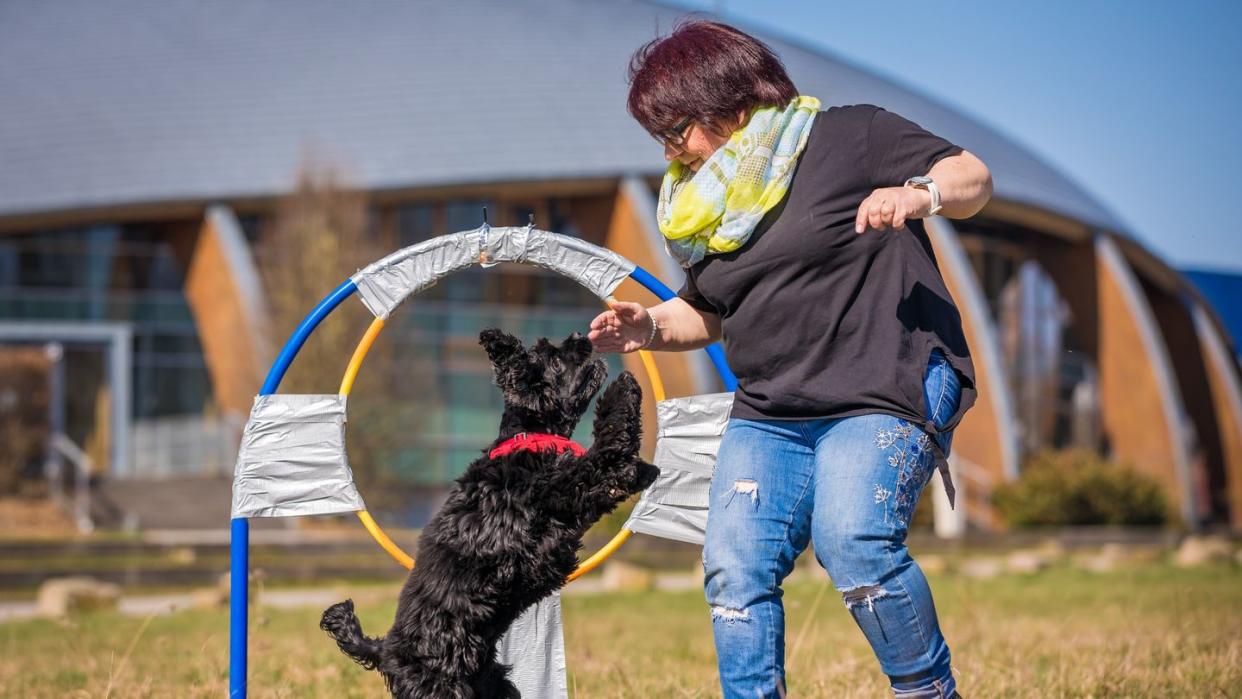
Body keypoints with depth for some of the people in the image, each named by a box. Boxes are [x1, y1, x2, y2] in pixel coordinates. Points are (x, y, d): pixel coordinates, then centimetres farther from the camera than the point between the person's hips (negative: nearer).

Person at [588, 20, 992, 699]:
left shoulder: (849, 135, -2)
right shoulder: (705, 206, 17)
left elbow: (972, 177, -2)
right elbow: (706, 311, 28)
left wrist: (917, 193, -23)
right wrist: (651, 326, 8)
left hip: (883, 394, -6)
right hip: (767, 418, 7)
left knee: (852, 544, -26)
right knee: (734, 567, -10)